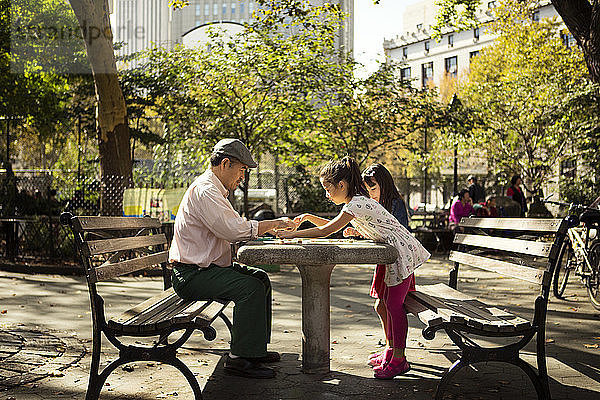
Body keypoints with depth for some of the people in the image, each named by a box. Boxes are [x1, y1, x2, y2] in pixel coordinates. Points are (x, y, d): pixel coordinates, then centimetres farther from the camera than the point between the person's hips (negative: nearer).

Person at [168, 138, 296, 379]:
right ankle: (239, 359, -20)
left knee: (260, 278, 12)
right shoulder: (205, 191, -17)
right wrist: (274, 224, -14)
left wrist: (271, 226, 6)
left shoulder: (215, 190, 18)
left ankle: (256, 348, 17)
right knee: (250, 287, -25)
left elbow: (234, 226, 20)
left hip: (207, 267, 11)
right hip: (191, 274, -11)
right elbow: (233, 230, -25)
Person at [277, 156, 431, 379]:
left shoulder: (356, 204, -20)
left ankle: (398, 360, -3)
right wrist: (309, 217, 11)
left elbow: (326, 231, -22)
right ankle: (392, 351, 22)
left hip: (403, 254, -10)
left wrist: (293, 234, -16)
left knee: (395, 305, -8)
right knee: (389, 302, 14)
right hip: (395, 254, 10)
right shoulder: (355, 201, 11)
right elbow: (332, 226, 23)